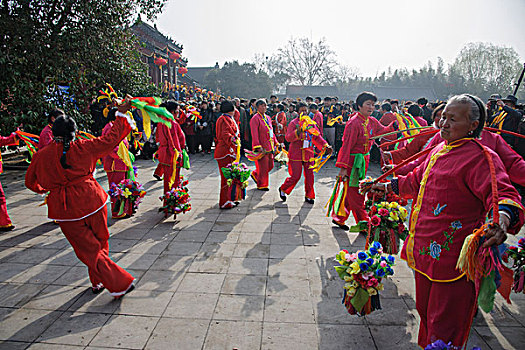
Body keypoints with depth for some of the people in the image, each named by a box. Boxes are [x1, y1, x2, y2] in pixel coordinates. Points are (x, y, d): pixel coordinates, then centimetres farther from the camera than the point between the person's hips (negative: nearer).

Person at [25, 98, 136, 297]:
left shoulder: (41, 156, 0)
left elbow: (30, 182, 15)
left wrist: (41, 190, 37)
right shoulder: (82, 148, -6)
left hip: (65, 209, 0)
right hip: (91, 200, 0)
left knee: (89, 249, 7)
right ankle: (98, 282, 32)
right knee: (99, 242, 19)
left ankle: (119, 284, 5)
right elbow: (111, 138, 1)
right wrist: (121, 114, 11)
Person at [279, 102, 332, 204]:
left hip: (308, 154, 5)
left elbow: (317, 137, 14)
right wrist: (297, 132, -31)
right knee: (295, 176, -2)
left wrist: (325, 146, 2)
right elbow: (288, 138, -14)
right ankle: (283, 189, 22)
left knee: (309, 176, 7)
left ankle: (309, 196, 22)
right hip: (296, 155, -5)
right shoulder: (293, 123, -5)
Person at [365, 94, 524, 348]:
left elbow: (503, 193, -26)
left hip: (452, 257, -8)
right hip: (425, 249, 8)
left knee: (444, 321, 6)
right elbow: (417, 180, 25)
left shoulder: (481, 158, -14)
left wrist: (503, 218, -47)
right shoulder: (439, 150, 11)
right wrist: (388, 186, 31)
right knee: (426, 310, 25)